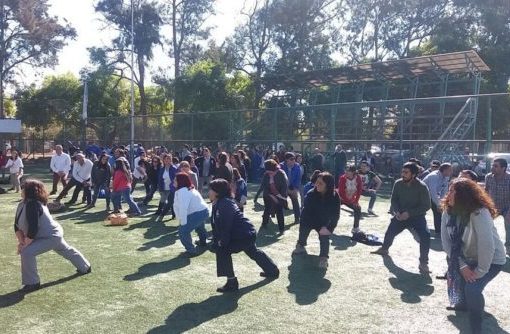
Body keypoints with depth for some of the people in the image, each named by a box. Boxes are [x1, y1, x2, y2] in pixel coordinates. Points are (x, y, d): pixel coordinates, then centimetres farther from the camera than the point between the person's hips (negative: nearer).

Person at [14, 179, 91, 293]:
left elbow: (33, 229, -32)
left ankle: (32, 283, -6)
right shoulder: (23, 204, -1)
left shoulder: (32, 205, -31)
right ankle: (85, 267, 51)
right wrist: (21, 241, -8)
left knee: (27, 252, -22)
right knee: (67, 251, 28)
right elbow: (17, 225, 2)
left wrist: (25, 245, -22)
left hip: (51, 236, -11)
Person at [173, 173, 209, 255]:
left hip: (198, 213, -11)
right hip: (204, 211, 11)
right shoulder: (188, 189, 13)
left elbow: (183, 208, -30)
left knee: (183, 230, -12)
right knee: (199, 227, 37)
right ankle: (203, 241, 64)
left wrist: (183, 223, -28)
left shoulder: (182, 191, -22)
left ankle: (191, 250, -3)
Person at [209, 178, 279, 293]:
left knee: (223, 251, -14)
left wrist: (222, 243, -22)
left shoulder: (224, 204, -25)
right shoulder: (218, 203, 6)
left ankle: (232, 283, -5)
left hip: (244, 234, -11)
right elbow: (217, 224, 10)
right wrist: (216, 240, 5)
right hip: (246, 233, 11)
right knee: (253, 252, 30)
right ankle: (273, 271, 51)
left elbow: (226, 226, -28)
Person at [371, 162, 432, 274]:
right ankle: (384, 249, 43)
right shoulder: (398, 184, -9)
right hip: (400, 216, 4)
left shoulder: (421, 187, -20)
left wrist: (409, 213, -25)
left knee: (425, 235, -25)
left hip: (417, 216, -4)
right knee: (390, 232, 10)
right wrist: (396, 211, -17)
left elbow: (426, 206, -18)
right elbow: (394, 200, 2)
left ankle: (423, 262, -10)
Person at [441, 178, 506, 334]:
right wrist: (461, 265, -19)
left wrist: (480, 271, -26)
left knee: (472, 287, -24)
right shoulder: (448, 211, -13)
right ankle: (463, 303, 43)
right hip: (468, 258, 6)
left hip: (491, 260, -6)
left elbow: (487, 246, -35)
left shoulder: (480, 213, -33)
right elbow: (446, 241, -13)